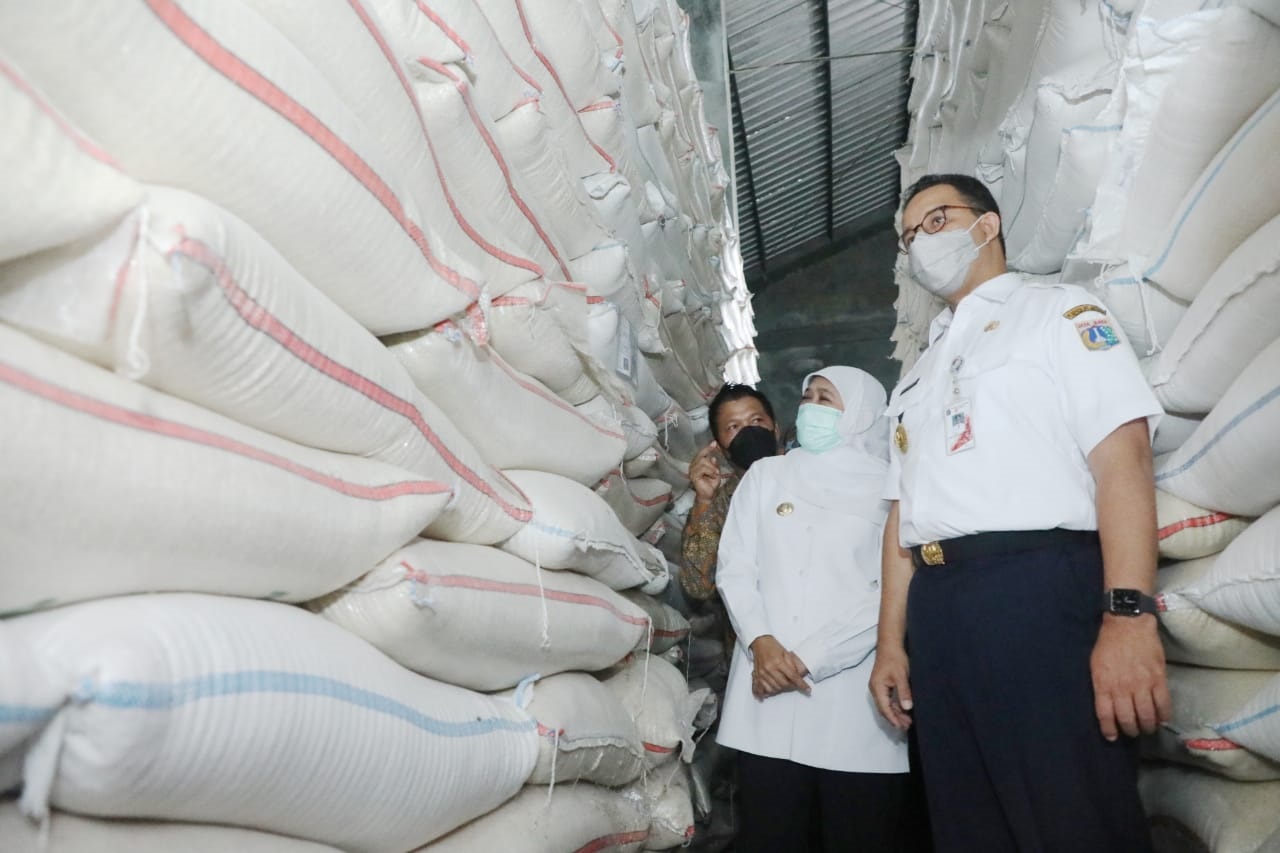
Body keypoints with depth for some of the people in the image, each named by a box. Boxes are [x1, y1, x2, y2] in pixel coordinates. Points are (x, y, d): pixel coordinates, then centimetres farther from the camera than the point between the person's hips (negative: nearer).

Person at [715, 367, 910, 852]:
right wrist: (760, 642, -9)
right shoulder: (766, 475, 14)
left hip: (855, 700, -2)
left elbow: (893, 592, -4)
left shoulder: (889, 486, 5)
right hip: (766, 691, 2)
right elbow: (735, 567, 8)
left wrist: (810, 659, -10)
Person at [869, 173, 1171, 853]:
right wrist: (891, 642, 12)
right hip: (936, 611, 6)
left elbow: (1122, 455, -7)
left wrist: (1128, 615, -18)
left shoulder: (1057, 312, 7)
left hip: (1042, 589, -6)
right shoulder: (916, 375, 25)